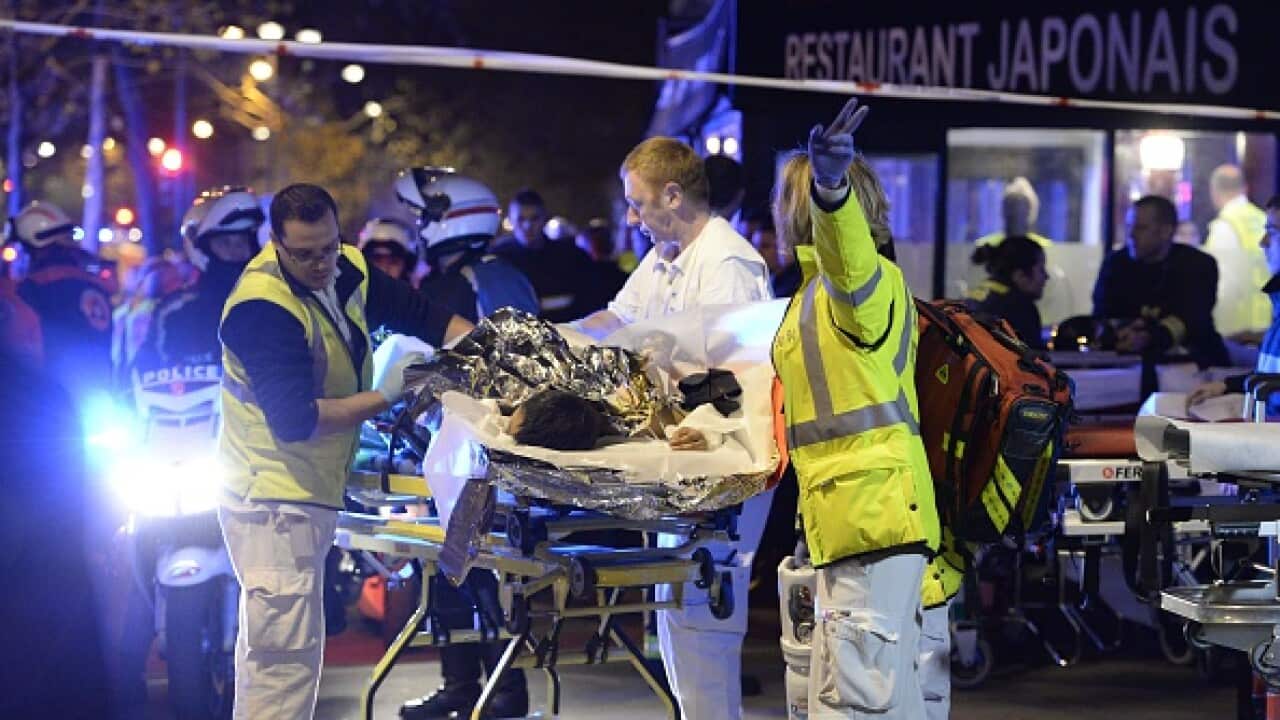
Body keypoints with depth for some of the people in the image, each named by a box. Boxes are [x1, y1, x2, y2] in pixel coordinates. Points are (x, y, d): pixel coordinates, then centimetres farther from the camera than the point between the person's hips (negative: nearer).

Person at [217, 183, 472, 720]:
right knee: (287, 652, -11)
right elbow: (295, 419, -27)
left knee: (266, 645, 16)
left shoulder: (346, 271, 3)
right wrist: (386, 396, -22)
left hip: (310, 493, 9)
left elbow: (418, 312, 12)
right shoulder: (263, 306, -22)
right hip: (273, 495, -9)